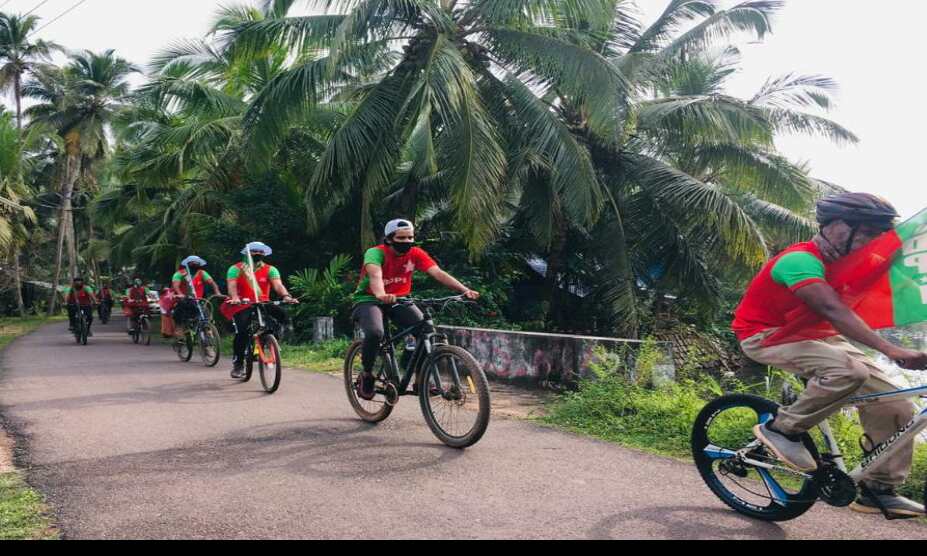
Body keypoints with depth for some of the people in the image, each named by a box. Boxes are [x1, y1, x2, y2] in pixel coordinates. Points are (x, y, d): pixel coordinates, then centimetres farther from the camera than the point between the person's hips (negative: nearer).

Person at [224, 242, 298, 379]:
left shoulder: (270, 270, 2)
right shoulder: (236, 269, -2)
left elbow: (278, 285, -13)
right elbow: (232, 286, -17)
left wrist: (286, 296, -35)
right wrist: (234, 298, -39)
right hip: (242, 306, -2)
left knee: (281, 315, -23)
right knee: (242, 331, -24)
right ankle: (237, 364, -6)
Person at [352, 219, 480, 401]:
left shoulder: (415, 253, -9)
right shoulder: (375, 253, -20)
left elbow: (438, 273, -21)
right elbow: (375, 275, -40)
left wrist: (465, 290, -36)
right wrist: (381, 295, -63)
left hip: (398, 300, 4)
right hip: (369, 300, -4)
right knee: (375, 332, -34)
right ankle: (367, 375, -7)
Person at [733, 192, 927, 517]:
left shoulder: (844, 263, 4)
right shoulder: (802, 260, -24)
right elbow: (834, 310, -38)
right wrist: (891, 351, -47)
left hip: (810, 336, 9)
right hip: (765, 335, -8)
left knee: (895, 407, -5)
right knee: (849, 371, -35)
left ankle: (881, 491, 7)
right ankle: (780, 429, -16)